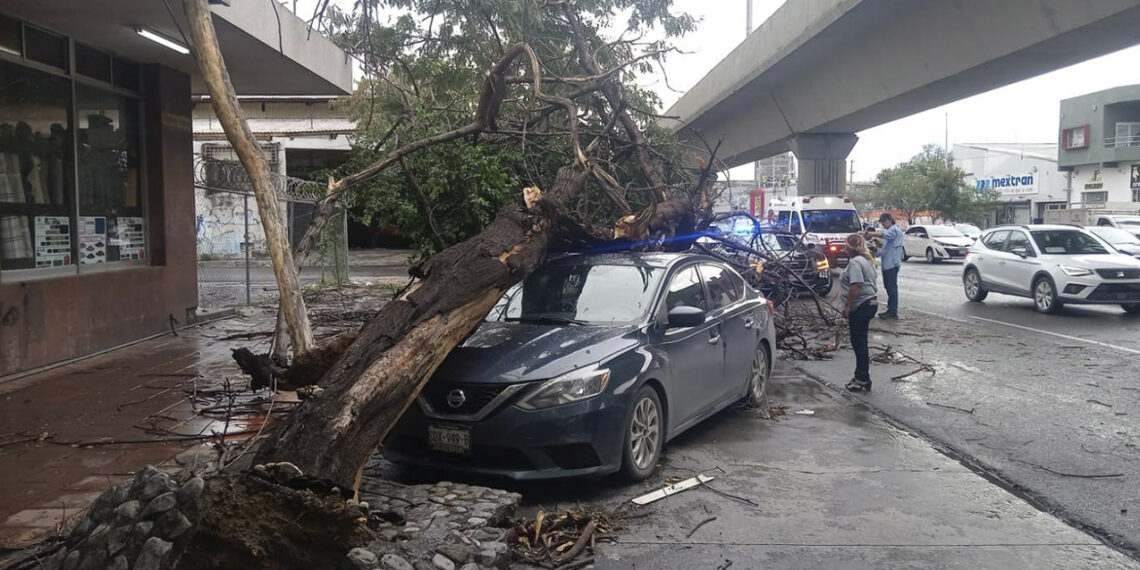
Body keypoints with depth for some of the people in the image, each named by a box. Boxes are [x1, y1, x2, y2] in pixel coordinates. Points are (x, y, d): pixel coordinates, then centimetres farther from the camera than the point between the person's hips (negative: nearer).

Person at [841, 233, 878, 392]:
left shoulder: (855, 262, -17)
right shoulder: (867, 260, 15)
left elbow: (856, 286, -25)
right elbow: (873, 279, 22)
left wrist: (847, 306, -20)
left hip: (860, 306, -10)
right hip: (871, 302, 10)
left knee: (858, 342, -4)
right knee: (860, 341, 15)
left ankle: (862, 379, 1)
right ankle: (861, 376, 21)